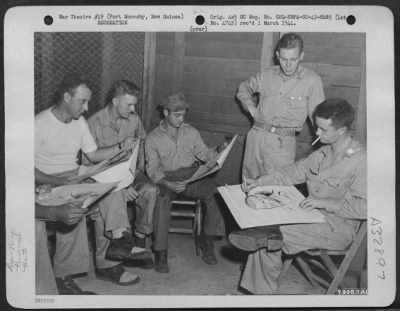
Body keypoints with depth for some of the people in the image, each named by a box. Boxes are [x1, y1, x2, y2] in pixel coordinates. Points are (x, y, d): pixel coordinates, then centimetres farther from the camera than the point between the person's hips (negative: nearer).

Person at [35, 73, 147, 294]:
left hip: (75, 177, 6)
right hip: (48, 183, -6)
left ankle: (106, 262, -14)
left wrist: (121, 147, -5)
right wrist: (57, 182, -28)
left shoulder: (79, 122, 8)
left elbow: (94, 155, 12)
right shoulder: (39, 124, -12)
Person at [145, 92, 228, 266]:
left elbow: (204, 154, 15)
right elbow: (152, 170, -1)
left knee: (215, 191, -26)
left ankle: (207, 240, -11)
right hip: (166, 179, -2)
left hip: (191, 175, 2)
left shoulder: (191, 132, 13)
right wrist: (168, 184, -20)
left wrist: (218, 151, -8)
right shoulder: (153, 138, 4)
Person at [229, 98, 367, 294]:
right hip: (313, 217, 7)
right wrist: (260, 182, -1)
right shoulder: (323, 153, 10)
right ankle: (261, 292, -1)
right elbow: (294, 171, 12)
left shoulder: (361, 161, -16)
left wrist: (325, 202, -22)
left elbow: (364, 207, -19)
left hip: (338, 228, -7)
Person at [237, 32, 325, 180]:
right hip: (256, 136, 4)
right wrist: (251, 108, 9)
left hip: (283, 143, -4)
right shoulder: (267, 74, 7)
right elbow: (243, 88, 24)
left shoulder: (312, 80, -5)